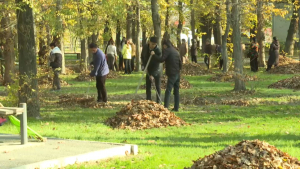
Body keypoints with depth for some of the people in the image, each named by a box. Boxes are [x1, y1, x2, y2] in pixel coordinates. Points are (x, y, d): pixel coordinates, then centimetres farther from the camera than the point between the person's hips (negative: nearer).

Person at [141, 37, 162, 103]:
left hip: (156, 70, -4)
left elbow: (157, 63, -28)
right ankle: (148, 100, 7)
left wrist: (153, 75, -33)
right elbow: (142, 57, 7)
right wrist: (144, 65, -4)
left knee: (157, 86, -2)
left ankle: (158, 101, 5)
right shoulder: (145, 47, -10)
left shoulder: (158, 51, -26)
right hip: (148, 70, 4)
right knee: (148, 86, 3)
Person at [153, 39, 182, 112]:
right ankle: (176, 107, 13)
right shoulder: (176, 51, 19)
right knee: (176, 91, 12)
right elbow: (180, 63, 20)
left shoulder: (167, 50, -5)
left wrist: (154, 54, -6)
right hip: (177, 74, 8)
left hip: (172, 74, -8)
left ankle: (166, 106, -22)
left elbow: (161, 59, -17)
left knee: (168, 90, -13)